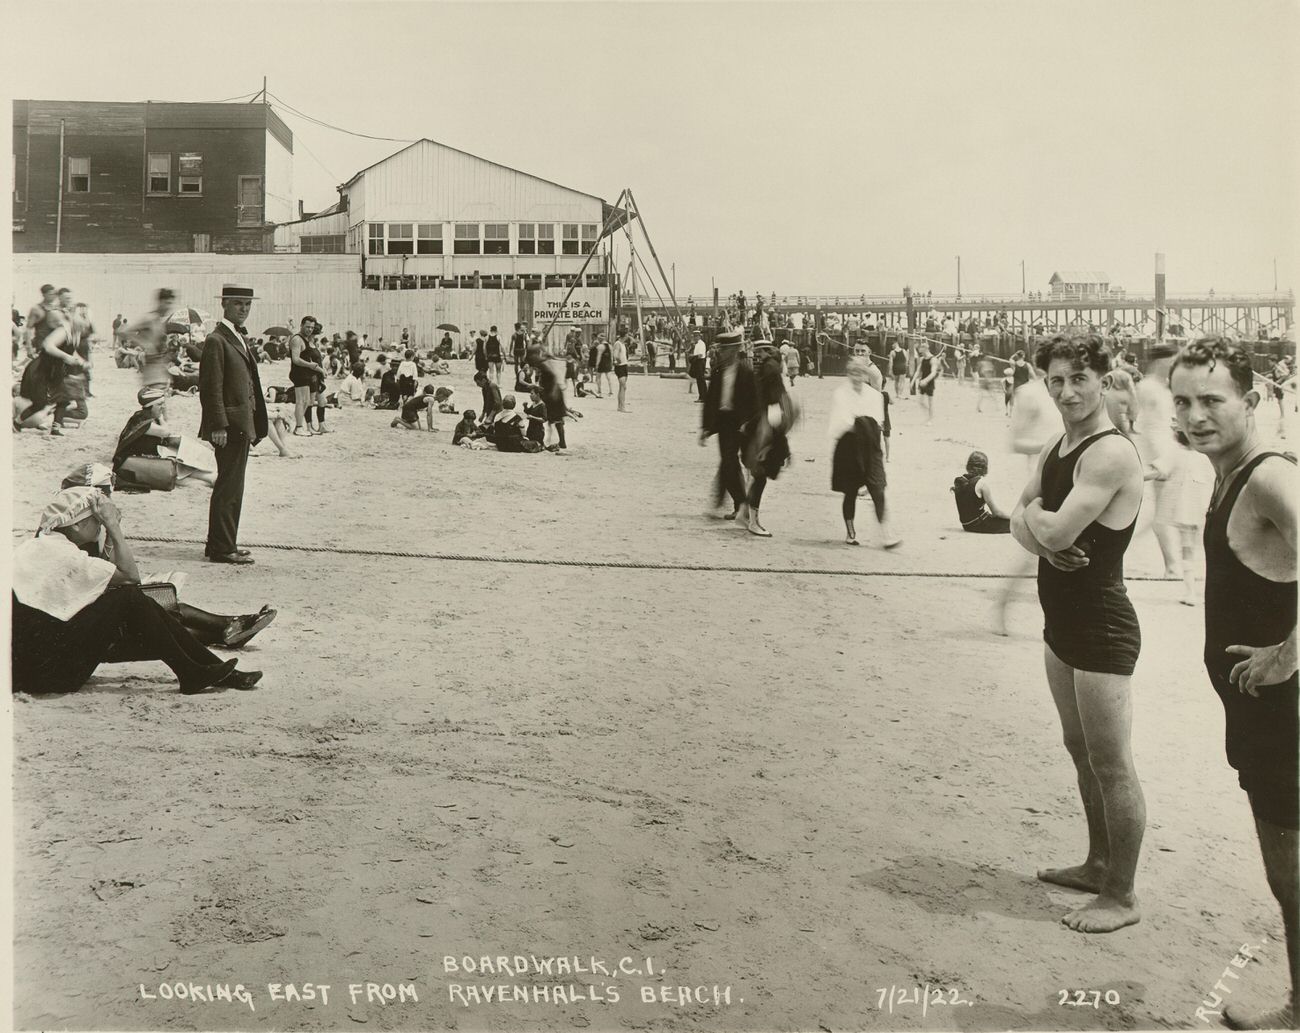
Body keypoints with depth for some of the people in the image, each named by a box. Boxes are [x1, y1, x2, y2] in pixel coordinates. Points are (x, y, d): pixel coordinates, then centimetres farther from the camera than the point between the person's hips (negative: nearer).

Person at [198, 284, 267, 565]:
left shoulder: (239, 338, 18)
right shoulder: (216, 341, -12)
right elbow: (211, 388, -17)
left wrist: (255, 425, 18)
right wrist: (218, 426, -21)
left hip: (241, 424, 10)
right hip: (229, 424, -10)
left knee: (230, 487, 15)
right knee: (229, 487, -6)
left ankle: (221, 544, 23)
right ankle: (222, 549, -1)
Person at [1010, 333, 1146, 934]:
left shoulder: (1111, 453, -20)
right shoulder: (1056, 449, 10)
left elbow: (1056, 529, -27)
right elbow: (1023, 522, 7)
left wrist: (1036, 513, -5)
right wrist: (1043, 538, -15)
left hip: (1102, 628, -10)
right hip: (1063, 621, 10)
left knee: (1111, 764, -1)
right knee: (1081, 750, 20)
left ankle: (1122, 896, 12)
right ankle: (1099, 864, 36)